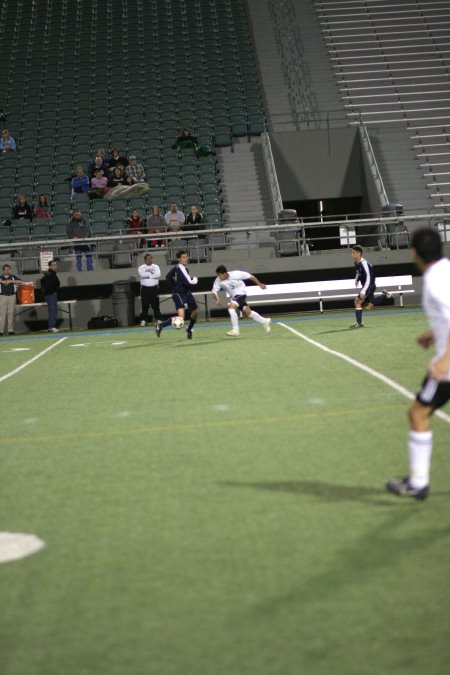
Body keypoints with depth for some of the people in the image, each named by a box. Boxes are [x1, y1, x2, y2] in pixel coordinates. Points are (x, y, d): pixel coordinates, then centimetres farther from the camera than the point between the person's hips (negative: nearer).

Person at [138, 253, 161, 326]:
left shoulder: (156, 267, 9)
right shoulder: (141, 268, 5)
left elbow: (158, 274, -10)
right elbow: (142, 275, -15)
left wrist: (148, 275, -10)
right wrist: (152, 273, -7)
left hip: (154, 288, 1)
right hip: (145, 288, -1)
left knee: (156, 305, 2)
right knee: (145, 305, -2)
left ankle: (158, 319, 10)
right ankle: (143, 320, 3)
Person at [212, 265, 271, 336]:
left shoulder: (235, 274, -24)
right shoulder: (218, 281, -16)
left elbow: (250, 276, -12)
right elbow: (214, 291, -15)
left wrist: (260, 284, -5)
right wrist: (218, 299, -36)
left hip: (240, 293, -6)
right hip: (233, 296, 6)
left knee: (231, 307, -26)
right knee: (248, 312, 13)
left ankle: (235, 330, -20)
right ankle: (265, 321, 34)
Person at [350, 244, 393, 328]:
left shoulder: (364, 263, -26)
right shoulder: (356, 263, 1)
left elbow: (368, 278, -30)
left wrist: (363, 291, -36)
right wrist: (356, 280, 11)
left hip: (370, 285, -9)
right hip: (366, 286, 9)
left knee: (357, 301, -18)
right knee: (368, 307, 18)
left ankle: (359, 323, -12)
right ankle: (384, 296, 31)